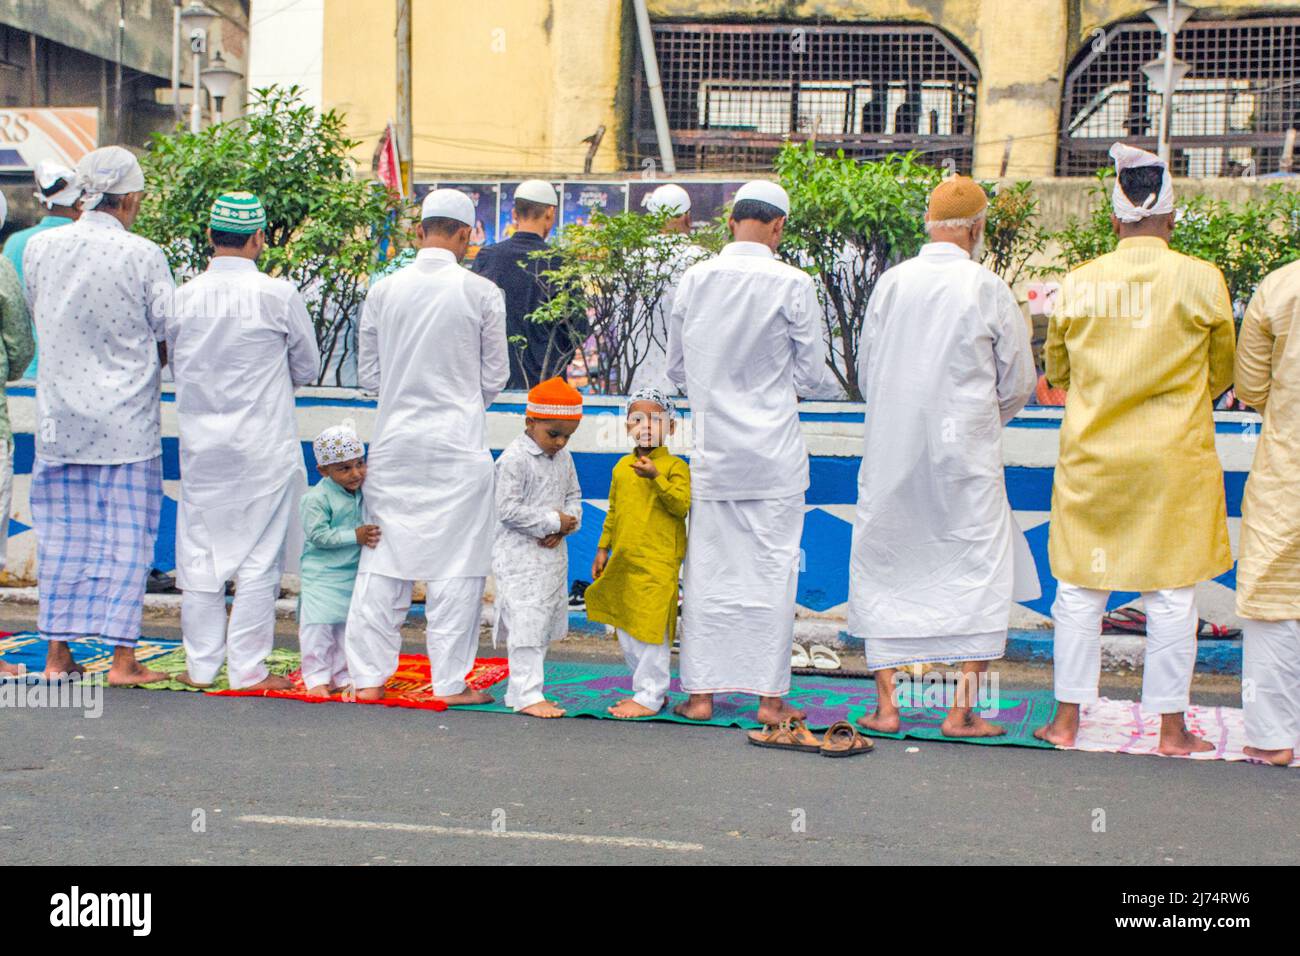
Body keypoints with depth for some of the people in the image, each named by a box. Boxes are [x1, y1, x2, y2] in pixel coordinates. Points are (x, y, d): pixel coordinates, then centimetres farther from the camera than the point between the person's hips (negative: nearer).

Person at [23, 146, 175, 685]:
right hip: (126, 421, -4)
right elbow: (171, 341, -4)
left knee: (61, 534, 11)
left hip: (59, 417, 4)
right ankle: (122, 656, 3)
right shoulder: (143, 256, -11)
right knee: (125, 535, 3)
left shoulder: (39, 248, 0)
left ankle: (58, 653, 15)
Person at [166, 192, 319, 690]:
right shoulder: (278, 295, -10)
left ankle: (201, 665, 17)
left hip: (200, 442, 3)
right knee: (259, 555, 4)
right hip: (264, 443, -3)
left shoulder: (184, 296, -2)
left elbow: (176, 365, 11)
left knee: (200, 552, 11)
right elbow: (307, 368, 2)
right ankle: (247, 668, 6)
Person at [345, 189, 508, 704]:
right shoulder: (481, 293, -5)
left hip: (395, 440, 3)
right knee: (455, 563, 3)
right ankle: (451, 681, 5)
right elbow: (494, 377, 2)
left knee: (383, 558, 8)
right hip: (458, 443, -3)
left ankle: (369, 677, 10)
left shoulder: (383, 290, 1)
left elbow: (368, 373, 8)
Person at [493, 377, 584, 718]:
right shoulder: (514, 458, -15)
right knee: (526, 623, -11)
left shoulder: (563, 458, 9)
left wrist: (565, 526, -4)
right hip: (520, 557, -8)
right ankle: (527, 694, -10)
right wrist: (552, 521, -17)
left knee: (544, 625, 12)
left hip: (553, 553, 8)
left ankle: (518, 690, 21)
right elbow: (508, 509, -18)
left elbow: (574, 495, 17)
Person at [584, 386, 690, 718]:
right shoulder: (622, 467, 14)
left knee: (651, 627, -7)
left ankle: (649, 697, 1)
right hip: (623, 560, 7)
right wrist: (603, 548, 19)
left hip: (657, 561, -7)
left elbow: (682, 505, -17)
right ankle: (651, 689, 24)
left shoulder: (674, 466, -5)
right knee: (625, 629, 12)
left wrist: (656, 477, -25)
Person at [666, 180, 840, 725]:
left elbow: (675, 371, 9)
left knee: (708, 568, 8)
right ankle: (770, 696, 5)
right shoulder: (793, 285, -10)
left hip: (712, 450, 3)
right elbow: (812, 377, -4)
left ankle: (700, 693, 12)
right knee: (771, 568, 3)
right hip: (773, 452, -3)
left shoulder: (695, 280, 1)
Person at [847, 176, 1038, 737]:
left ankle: (885, 705, 9)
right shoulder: (988, 290, -8)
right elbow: (1018, 383, 1)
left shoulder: (891, 284, 0)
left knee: (885, 572, 11)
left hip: (891, 451, 3)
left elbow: (865, 372, 8)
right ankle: (962, 710, 1)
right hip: (965, 455, -3)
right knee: (978, 573, 5)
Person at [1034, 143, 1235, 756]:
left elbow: (1056, 369, 10)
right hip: (1175, 458, -2)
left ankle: (1068, 718, 15)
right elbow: (1222, 375, 5)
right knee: (1171, 594, 6)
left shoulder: (1080, 283, -3)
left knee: (1080, 589, 10)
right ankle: (1171, 727, 11)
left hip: (1091, 455, 2)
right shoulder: (1201, 280, -8)